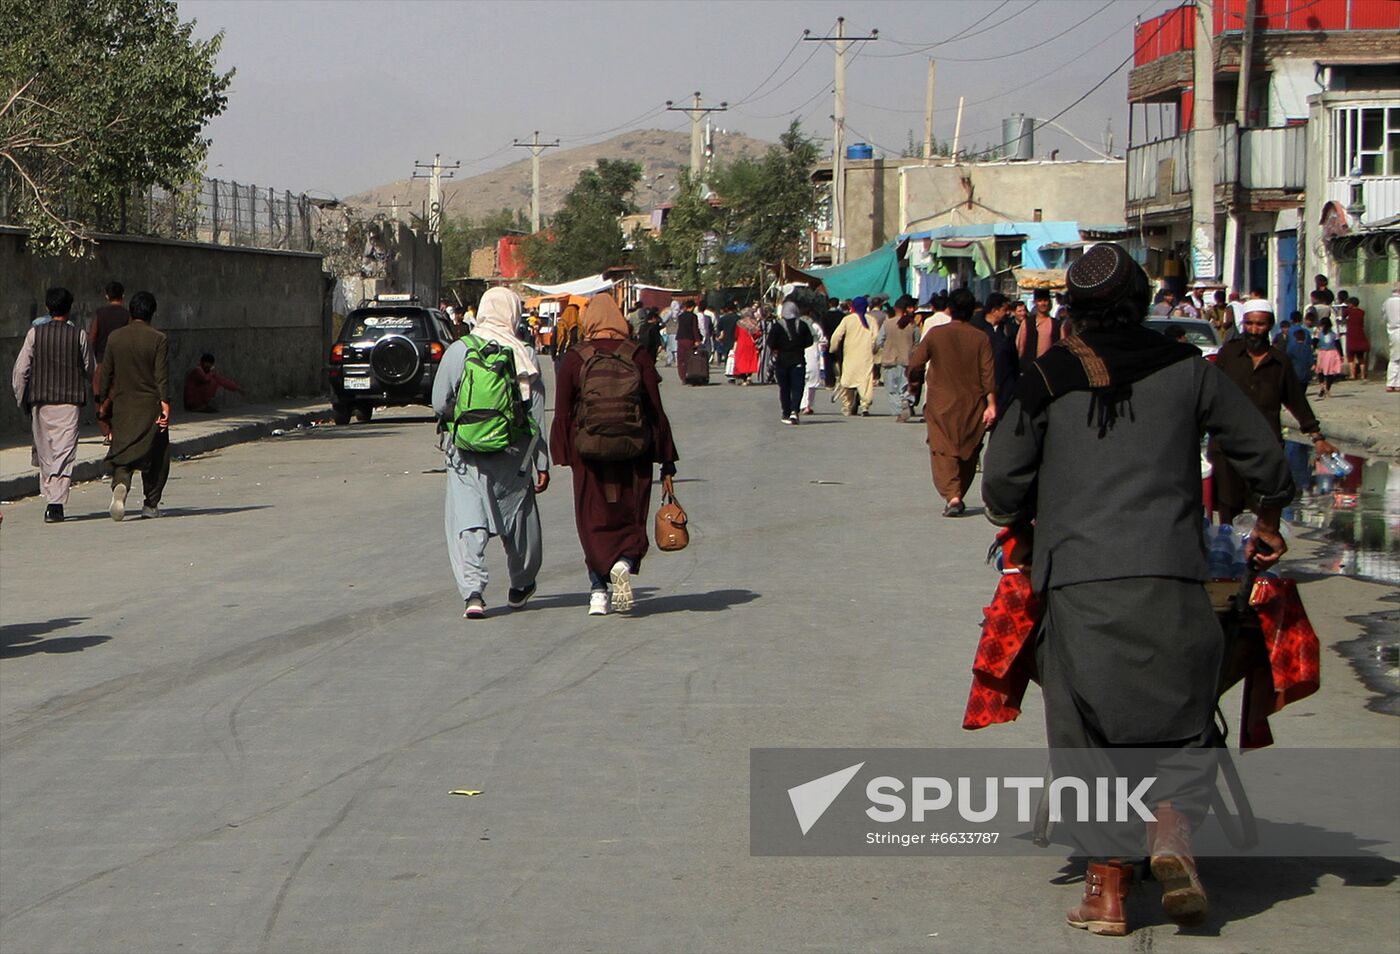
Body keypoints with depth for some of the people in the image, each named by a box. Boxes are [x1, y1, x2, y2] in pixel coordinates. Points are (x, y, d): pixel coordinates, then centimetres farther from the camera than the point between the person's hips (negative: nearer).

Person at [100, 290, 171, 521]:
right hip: (150, 406, -2)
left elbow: (106, 372, 6)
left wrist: (102, 400, 15)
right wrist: (165, 404, -12)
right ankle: (151, 504, 12)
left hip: (122, 405, 2)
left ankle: (120, 485, -26)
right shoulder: (158, 340, -7)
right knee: (155, 456, 10)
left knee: (122, 452, 3)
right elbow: (162, 375, -12)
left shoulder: (115, 337, 3)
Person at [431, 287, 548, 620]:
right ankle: (520, 587, 35)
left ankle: (472, 592, -16)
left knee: (466, 523, 0)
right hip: (512, 454, 1)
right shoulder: (525, 356, -4)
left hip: (465, 453, -1)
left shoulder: (458, 350, -4)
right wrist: (542, 465, 4)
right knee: (519, 517, 18)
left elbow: (439, 404, -1)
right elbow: (537, 416, -1)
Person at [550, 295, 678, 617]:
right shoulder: (637, 357, -2)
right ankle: (625, 563, -16)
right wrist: (667, 465, 2)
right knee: (631, 519, 12)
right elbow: (657, 412, -2)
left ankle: (599, 591, 0)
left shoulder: (574, 360, -2)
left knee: (594, 522, 9)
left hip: (589, 455, 0)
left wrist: (563, 456, 9)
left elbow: (562, 414, -1)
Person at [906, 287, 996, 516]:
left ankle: (952, 496, -23)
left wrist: (916, 379, 17)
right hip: (972, 405, 2)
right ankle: (959, 495, 22)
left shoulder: (935, 334, -5)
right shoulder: (981, 338, -4)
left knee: (943, 452, -4)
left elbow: (915, 364, -4)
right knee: (968, 453, 16)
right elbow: (988, 374, -7)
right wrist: (991, 404, -6)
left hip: (941, 404, -2)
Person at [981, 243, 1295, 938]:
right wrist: (1268, 524, 31)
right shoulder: (1185, 369, 8)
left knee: (1089, 731, 6)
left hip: (1076, 578, 0)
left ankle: (1107, 885, 4)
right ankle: (1171, 821, -12)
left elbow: (1001, 479, 4)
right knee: (1180, 715, 14)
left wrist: (1014, 520, 26)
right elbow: (1262, 453, 14)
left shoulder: (1049, 377, 5)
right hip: (1169, 574, 0)